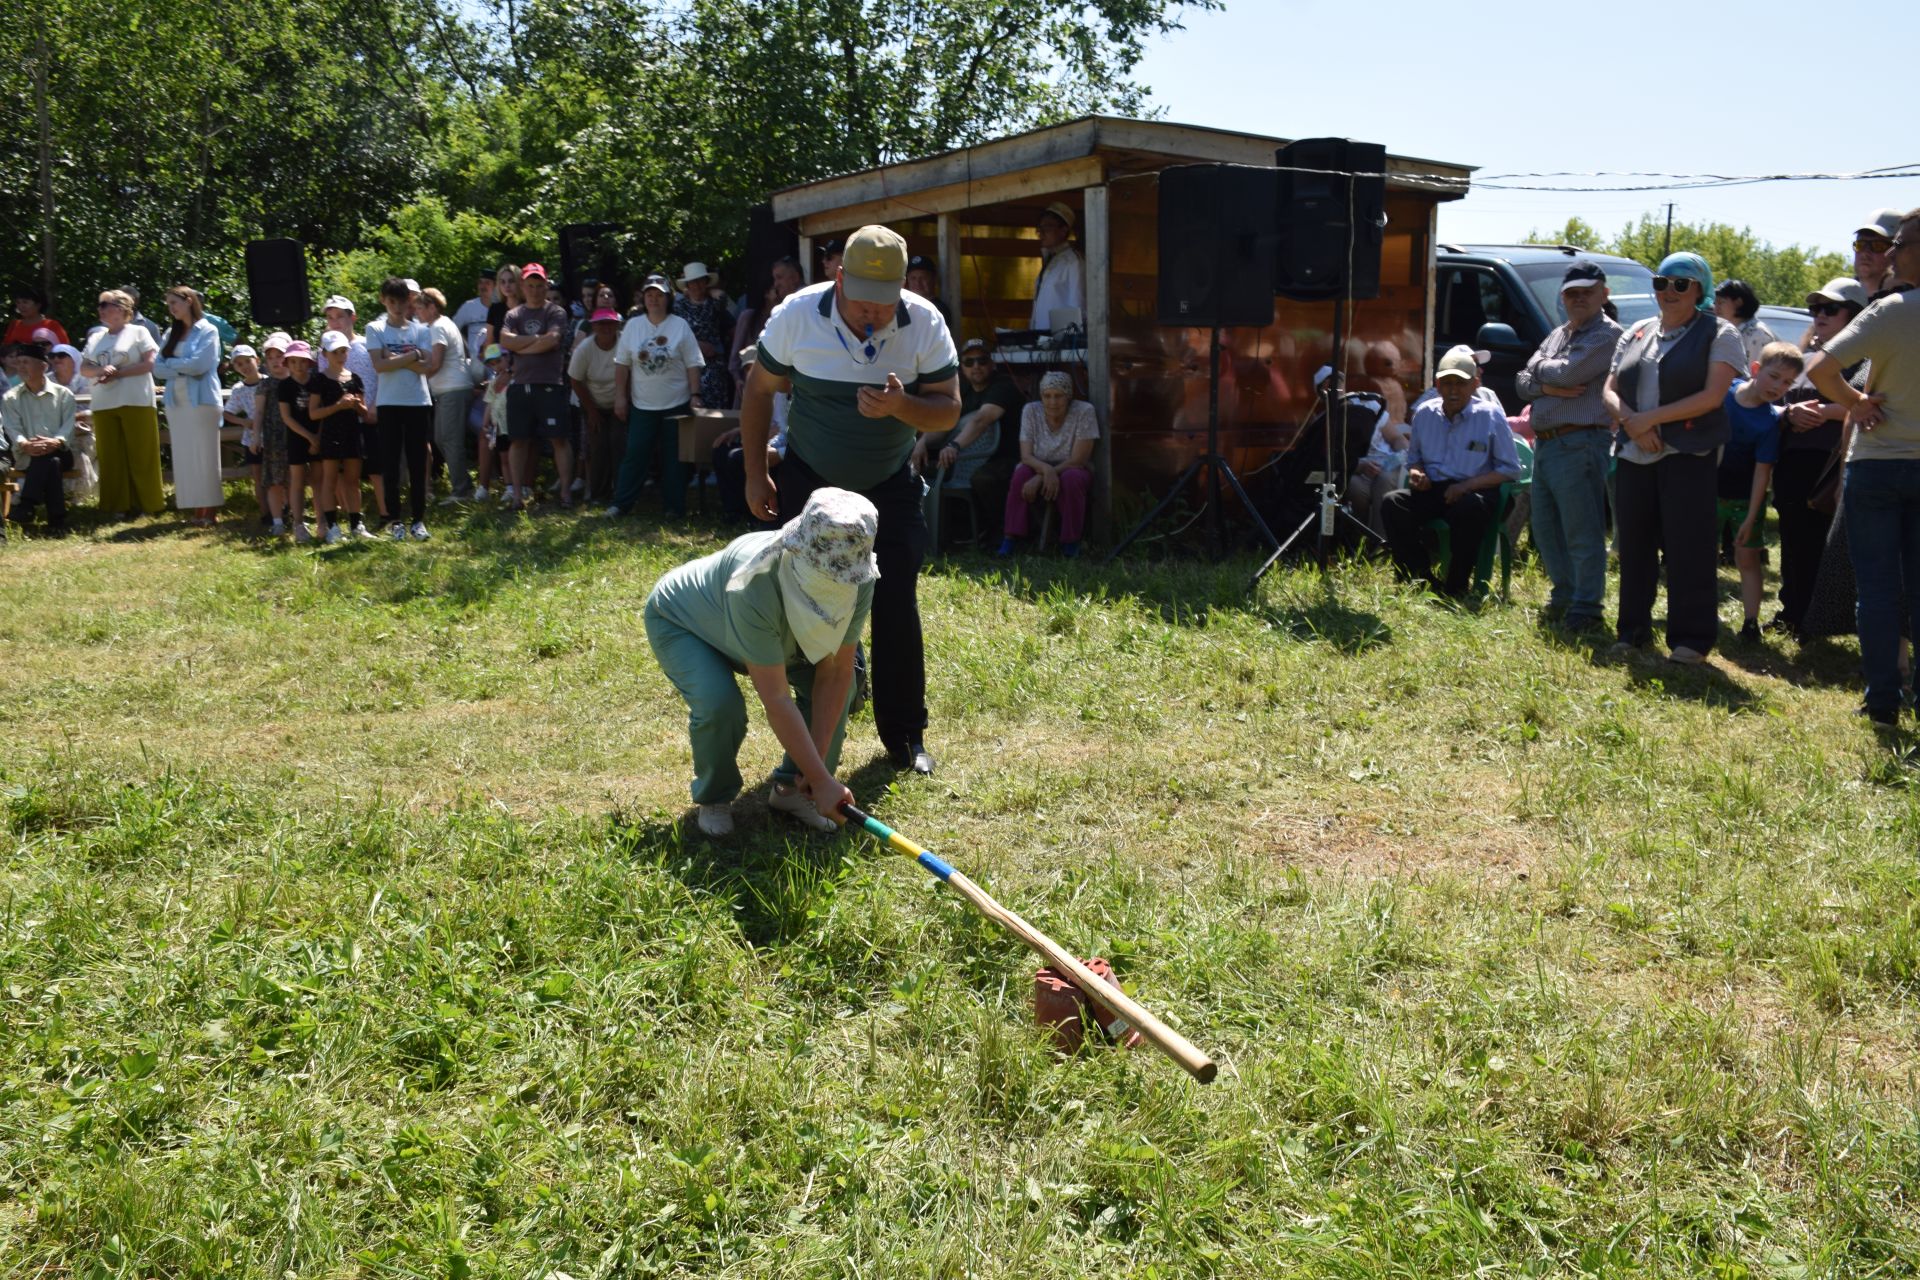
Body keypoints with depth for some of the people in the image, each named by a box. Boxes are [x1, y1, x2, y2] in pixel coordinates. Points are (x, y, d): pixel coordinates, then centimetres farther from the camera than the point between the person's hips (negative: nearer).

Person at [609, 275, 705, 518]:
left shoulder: (680, 326, -1)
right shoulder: (633, 325, 4)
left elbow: (693, 364, -1)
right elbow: (622, 364, 7)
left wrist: (695, 394, -8)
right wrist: (620, 396, 2)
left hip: (676, 404, -1)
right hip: (642, 405, 1)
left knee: (674, 457, 5)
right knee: (635, 454, 1)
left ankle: (674, 506, 12)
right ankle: (621, 503, 7)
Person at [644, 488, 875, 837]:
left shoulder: (856, 581, -30)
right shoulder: (756, 586, -45)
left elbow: (834, 674, -23)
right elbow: (776, 700, -41)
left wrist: (816, 768, -25)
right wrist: (821, 779, -38)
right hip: (680, 620, -5)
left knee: (840, 686, -14)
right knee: (720, 704, -31)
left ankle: (791, 788, 5)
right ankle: (713, 798, 0)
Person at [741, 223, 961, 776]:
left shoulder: (925, 323, -16)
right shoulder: (797, 315, -17)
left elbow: (949, 408, -12)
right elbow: (759, 390, -3)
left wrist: (901, 406, -34)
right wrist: (755, 475, -3)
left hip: (891, 486, 1)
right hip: (811, 483, 0)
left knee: (898, 608, 1)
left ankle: (905, 736, 14)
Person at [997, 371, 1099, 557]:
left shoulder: (1084, 411, -17)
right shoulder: (1031, 411, -9)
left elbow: (1078, 460, -21)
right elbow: (1026, 456, -15)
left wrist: (1040, 478, -28)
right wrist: (1046, 469, -38)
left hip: (1073, 471, -2)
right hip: (1039, 469, 2)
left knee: (1071, 479, -35)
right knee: (1021, 474, -29)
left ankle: (1071, 542, -19)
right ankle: (1009, 539, -26)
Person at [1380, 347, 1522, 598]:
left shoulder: (1491, 415, -1)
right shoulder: (1424, 413, 10)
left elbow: (1510, 469, 0)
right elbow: (1413, 458, 23)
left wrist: (1467, 485, -14)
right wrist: (1415, 473, -3)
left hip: (1474, 492, -4)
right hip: (1431, 490, 4)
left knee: (1468, 508, -39)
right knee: (1393, 503, -25)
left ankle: (1456, 586, -19)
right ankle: (1422, 579, -16)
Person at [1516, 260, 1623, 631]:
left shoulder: (1607, 334, -6)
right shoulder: (1557, 335, 21)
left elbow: (1568, 372, -18)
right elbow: (1522, 382, 12)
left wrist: (1541, 368, 2)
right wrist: (1548, 386, -8)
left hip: (1579, 444, -9)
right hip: (1544, 443, 9)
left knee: (1582, 531, -5)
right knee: (1545, 529, 14)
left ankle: (1586, 607, 1)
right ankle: (1564, 594, 28)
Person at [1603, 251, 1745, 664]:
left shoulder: (1718, 335, 1)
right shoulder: (1636, 334, 16)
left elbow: (1711, 396, -11)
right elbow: (1610, 391, 11)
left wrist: (1649, 418, -15)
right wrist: (1629, 422, -10)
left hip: (1688, 457, -5)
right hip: (1634, 456, 5)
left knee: (1687, 550, -5)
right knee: (1634, 546, 9)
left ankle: (1691, 638, 3)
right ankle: (1633, 630, 20)